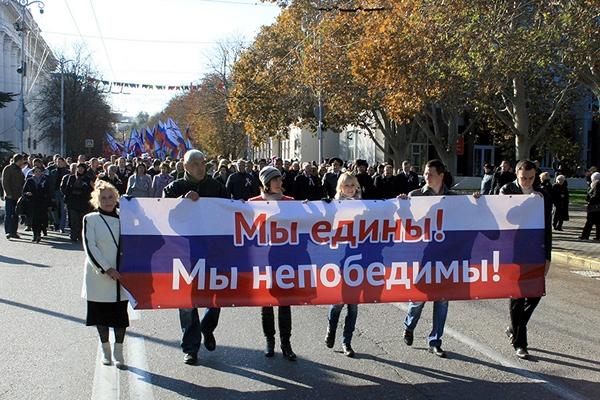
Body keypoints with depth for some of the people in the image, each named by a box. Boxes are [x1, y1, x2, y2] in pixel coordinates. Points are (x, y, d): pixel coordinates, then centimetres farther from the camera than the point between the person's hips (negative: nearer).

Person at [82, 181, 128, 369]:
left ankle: (118, 352, 12)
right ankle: (105, 350, 25)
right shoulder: (91, 219, -3)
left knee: (121, 315, 2)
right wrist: (107, 269, -15)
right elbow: (90, 247, -9)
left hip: (122, 276, 2)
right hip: (99, 275, -2)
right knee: (101, 314, 8)